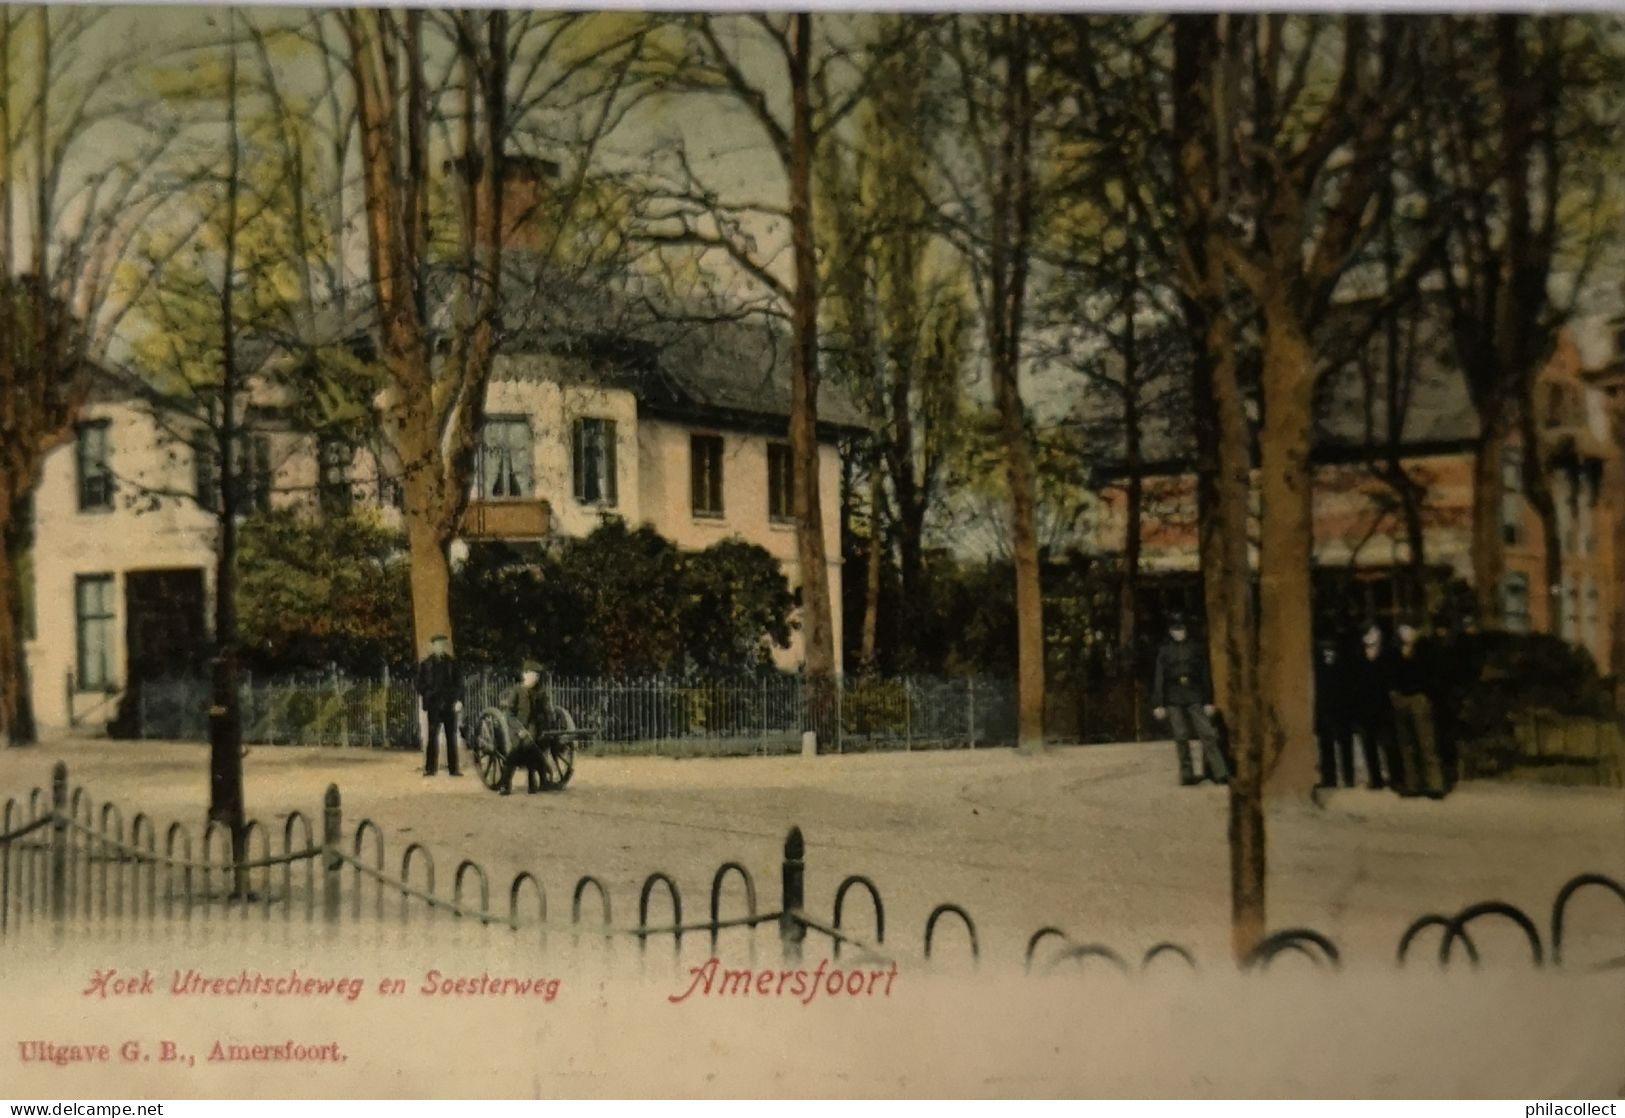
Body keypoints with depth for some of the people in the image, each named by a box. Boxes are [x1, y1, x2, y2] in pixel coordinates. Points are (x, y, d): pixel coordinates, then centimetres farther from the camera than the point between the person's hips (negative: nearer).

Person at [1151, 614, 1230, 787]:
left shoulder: (1196, 649, 9)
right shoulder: (1164, 651, 6)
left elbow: (1205, 676, 10)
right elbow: (1158, 679, 4)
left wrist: (1208, 701, 5)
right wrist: (1158, 704, -1)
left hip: (1194, 697, 0)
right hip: (1173, 699, 0)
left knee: (1208, 734, -8)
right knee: (1181, 737, 1)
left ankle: (1220, 773, -8)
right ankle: (1187, 774, 9)